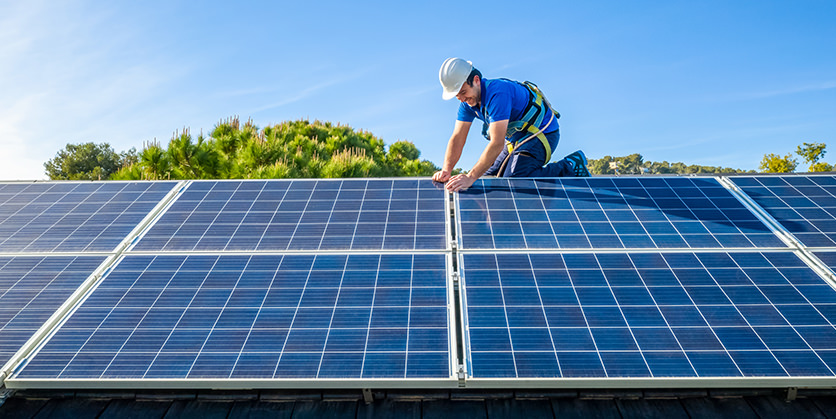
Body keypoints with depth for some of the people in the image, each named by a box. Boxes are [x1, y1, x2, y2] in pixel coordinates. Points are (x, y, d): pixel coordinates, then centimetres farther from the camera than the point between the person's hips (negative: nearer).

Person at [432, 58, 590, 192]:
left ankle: (569, 167, -7)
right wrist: (446, 170, -23)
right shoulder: (468, 100, -5)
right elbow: (457, 139, -6)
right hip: (516, 138, 9)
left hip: (541, 134, -9)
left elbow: (497, 144, -38)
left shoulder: (497, 93, -32)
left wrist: (470, 177, -41)